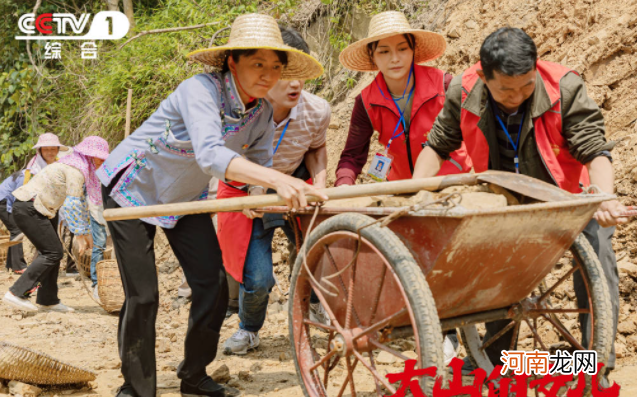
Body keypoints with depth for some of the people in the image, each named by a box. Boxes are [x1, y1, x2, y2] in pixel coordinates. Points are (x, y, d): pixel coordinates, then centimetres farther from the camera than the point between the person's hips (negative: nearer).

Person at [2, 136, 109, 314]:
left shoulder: (77, 168, 17)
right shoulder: (76, 170, -15)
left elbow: (81, 203, 22)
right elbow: (72, 205, -21)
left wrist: (86, 232, 22)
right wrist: (79, 235, -19)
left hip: (37, 209, 10)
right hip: (28, 208, -10)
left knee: (52, 251, 10)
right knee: (53, 252, -10)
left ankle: (48, 299, 16)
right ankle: (17, 293, -10)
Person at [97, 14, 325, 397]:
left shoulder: (263, 114, -10)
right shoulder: (201, 90, -32)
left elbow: (260, 165, -8)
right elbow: (211, 155, -48)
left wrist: (297, 192, -30)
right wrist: (277, 179, -61)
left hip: (185, 199, 6)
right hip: (132, 189, -6)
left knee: (213, 285, -1)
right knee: (142, 296, -8)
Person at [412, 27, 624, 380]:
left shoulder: (565, 88, -24)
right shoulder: (463, 93, -17)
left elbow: (594, 150, -25)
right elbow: (437, 146, -4)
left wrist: (605, 199, -44)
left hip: (568, 196, -2)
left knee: (595, 252, -20)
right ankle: (494, 359, 18)